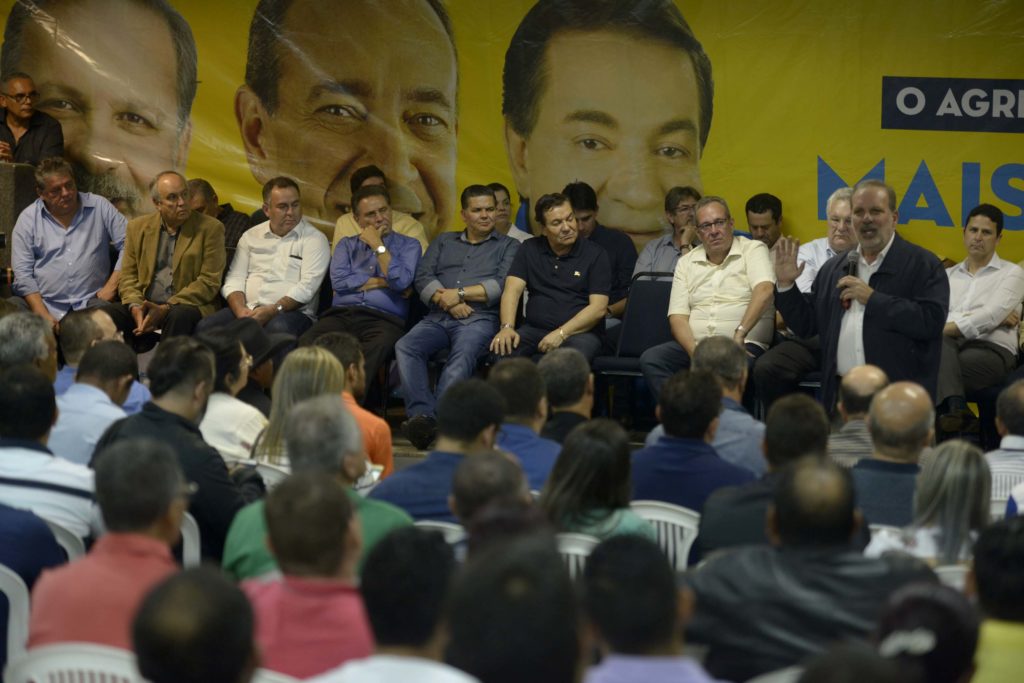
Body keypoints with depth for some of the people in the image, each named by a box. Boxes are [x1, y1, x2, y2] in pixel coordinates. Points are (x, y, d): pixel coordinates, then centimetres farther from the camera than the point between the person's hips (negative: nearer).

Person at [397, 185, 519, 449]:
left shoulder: (508, 246, 18)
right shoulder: (444, 242, 27)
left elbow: (503, 286, 1)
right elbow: (423, 277, 12)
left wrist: (460, 293, -4)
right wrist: (447, 302, -6)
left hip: (479, 319, -3)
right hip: (438, 318, 4)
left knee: (463, 354, -38)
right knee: (405, 346, -28)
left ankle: (436, 419, -51)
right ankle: (421, 415, -42)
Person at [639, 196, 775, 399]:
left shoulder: (753, 249, 7)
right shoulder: (686, 262, 18)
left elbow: (764, 291, -12)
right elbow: (677, 316, 8)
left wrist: (740, 334, -23)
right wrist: (695, 352, -11)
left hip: (743, 344, -4)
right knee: (650, 359, -24)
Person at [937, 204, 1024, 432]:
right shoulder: (948, 275, 23)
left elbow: (991, 315, -6)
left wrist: (947, 329, -16)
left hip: (993, 351, -3)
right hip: (951, 348, 3)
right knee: (941, 341, -36)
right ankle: (954, 406, -44)